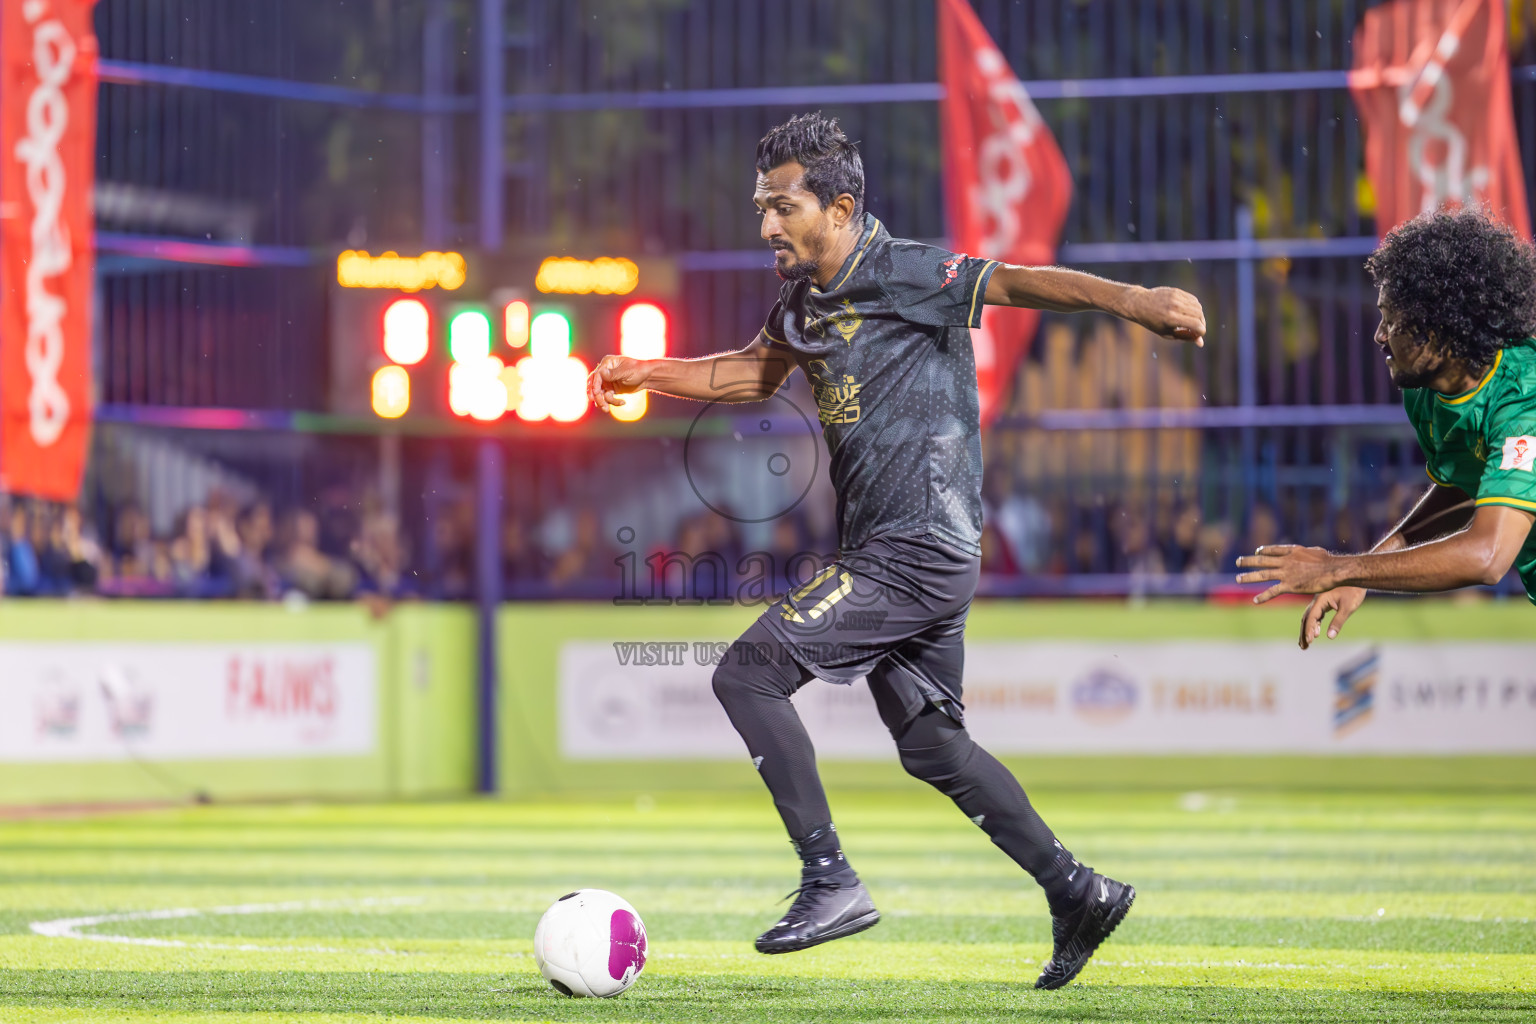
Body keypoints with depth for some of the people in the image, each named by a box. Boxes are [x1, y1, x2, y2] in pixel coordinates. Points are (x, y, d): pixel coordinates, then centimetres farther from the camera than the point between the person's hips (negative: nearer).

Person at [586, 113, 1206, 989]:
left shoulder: (901, 274, -13)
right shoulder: (808, 298, 13)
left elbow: (1015, 283, -24)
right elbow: (756, 373, 32)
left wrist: (1131, 301, -37)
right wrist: (646, 375, 23)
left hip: (919, 552, -9)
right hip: (885, 554, 9)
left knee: (748, 673, -13)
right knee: (932, 746, 15)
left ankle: (832, 882, -12)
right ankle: (1077, 893, 22)